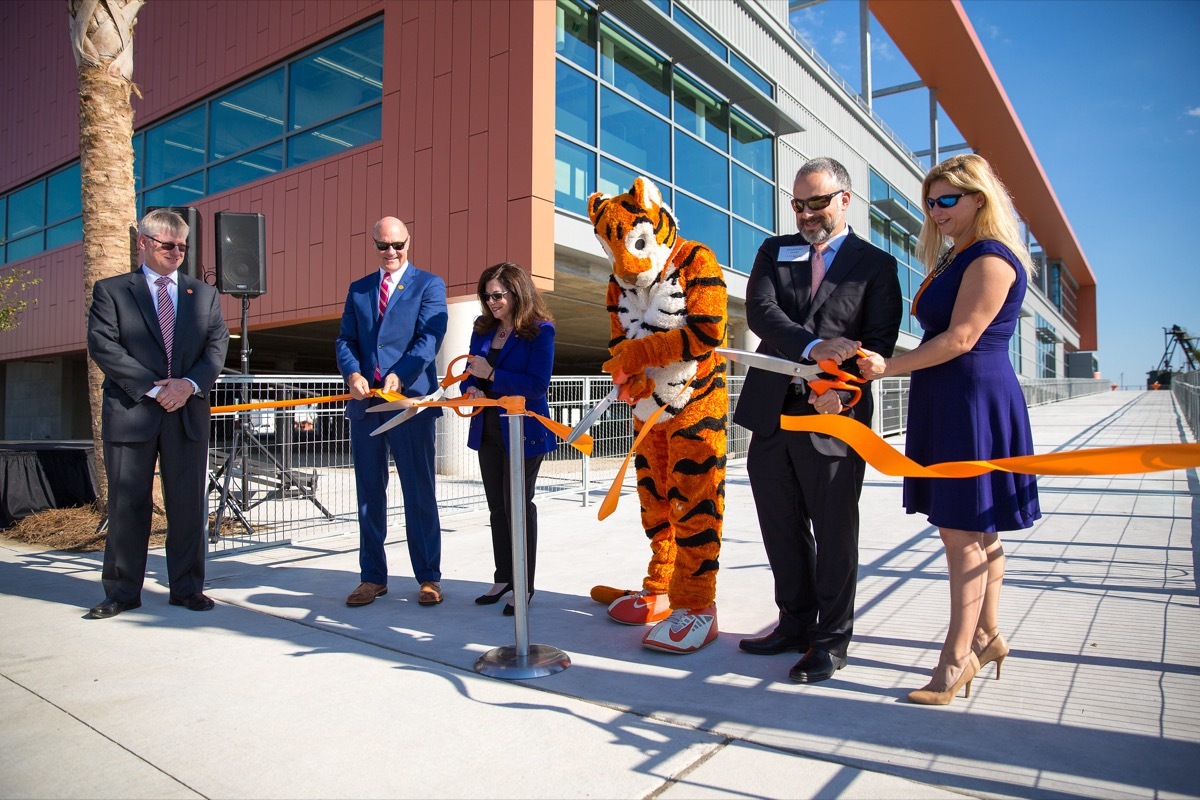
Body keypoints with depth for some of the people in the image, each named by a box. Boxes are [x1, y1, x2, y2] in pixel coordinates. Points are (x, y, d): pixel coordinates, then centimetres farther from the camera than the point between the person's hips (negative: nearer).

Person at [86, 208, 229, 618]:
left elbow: (217, 345, 6)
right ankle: (122, 592, 15)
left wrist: (190, 384, -11)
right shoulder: (111, 290, 8)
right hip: (130, 412, -2)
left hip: (188, 413, 2)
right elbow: (102, 345, -4)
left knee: (188, 504, 4)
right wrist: (152, 387, -13)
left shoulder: (204, 294, 16)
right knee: (127, 504, 3)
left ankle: (187, 587, 14)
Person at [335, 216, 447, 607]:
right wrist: (352, 374, -11)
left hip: (412, 399, -4)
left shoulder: (429, 284, 5)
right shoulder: (358, 289, 17)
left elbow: (430, 337, -7)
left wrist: (399, 376, -22)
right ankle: (372, 577, 20)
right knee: (369, 492, 9)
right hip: (364, 401, 4)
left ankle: (428, 577, 12)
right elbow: (345, 339, 10)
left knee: (420, 493, 1)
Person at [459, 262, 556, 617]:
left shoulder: (540, 330, -11)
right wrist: (471, 389, -10)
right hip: (488, 430, 6)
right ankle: (503, 577, 28)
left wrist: (491, 375, -22)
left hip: (523, 432, -6)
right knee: (497, 506, 14)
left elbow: (538, 385, -19)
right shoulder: (483, 329, 7)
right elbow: (471, 373, 12)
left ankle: (524, 586, 16)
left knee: (517, 506, 1)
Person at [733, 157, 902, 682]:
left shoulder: (875, 265, 5)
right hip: (771, 413, 4)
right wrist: (812, 347, -20)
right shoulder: (775, 251, 13)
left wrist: (843, 387, -21)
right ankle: (796, 622, 31)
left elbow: (880, 342, -3)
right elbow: (759, 310, -4)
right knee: (781, 528, 13)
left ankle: (831, 640, 21)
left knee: (834, 534, 5)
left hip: (833, 417, -4)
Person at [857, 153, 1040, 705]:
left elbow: (961, 338, -18)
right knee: (974, 530, 15)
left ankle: (957, 658, 4)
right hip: (945, 406, 10)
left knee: (963, 532, -5)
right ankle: (987, 636, 27)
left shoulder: (992, 257, -11)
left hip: (975, 405, -10)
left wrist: (888, 367, -14)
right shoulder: (952, 259, 19)